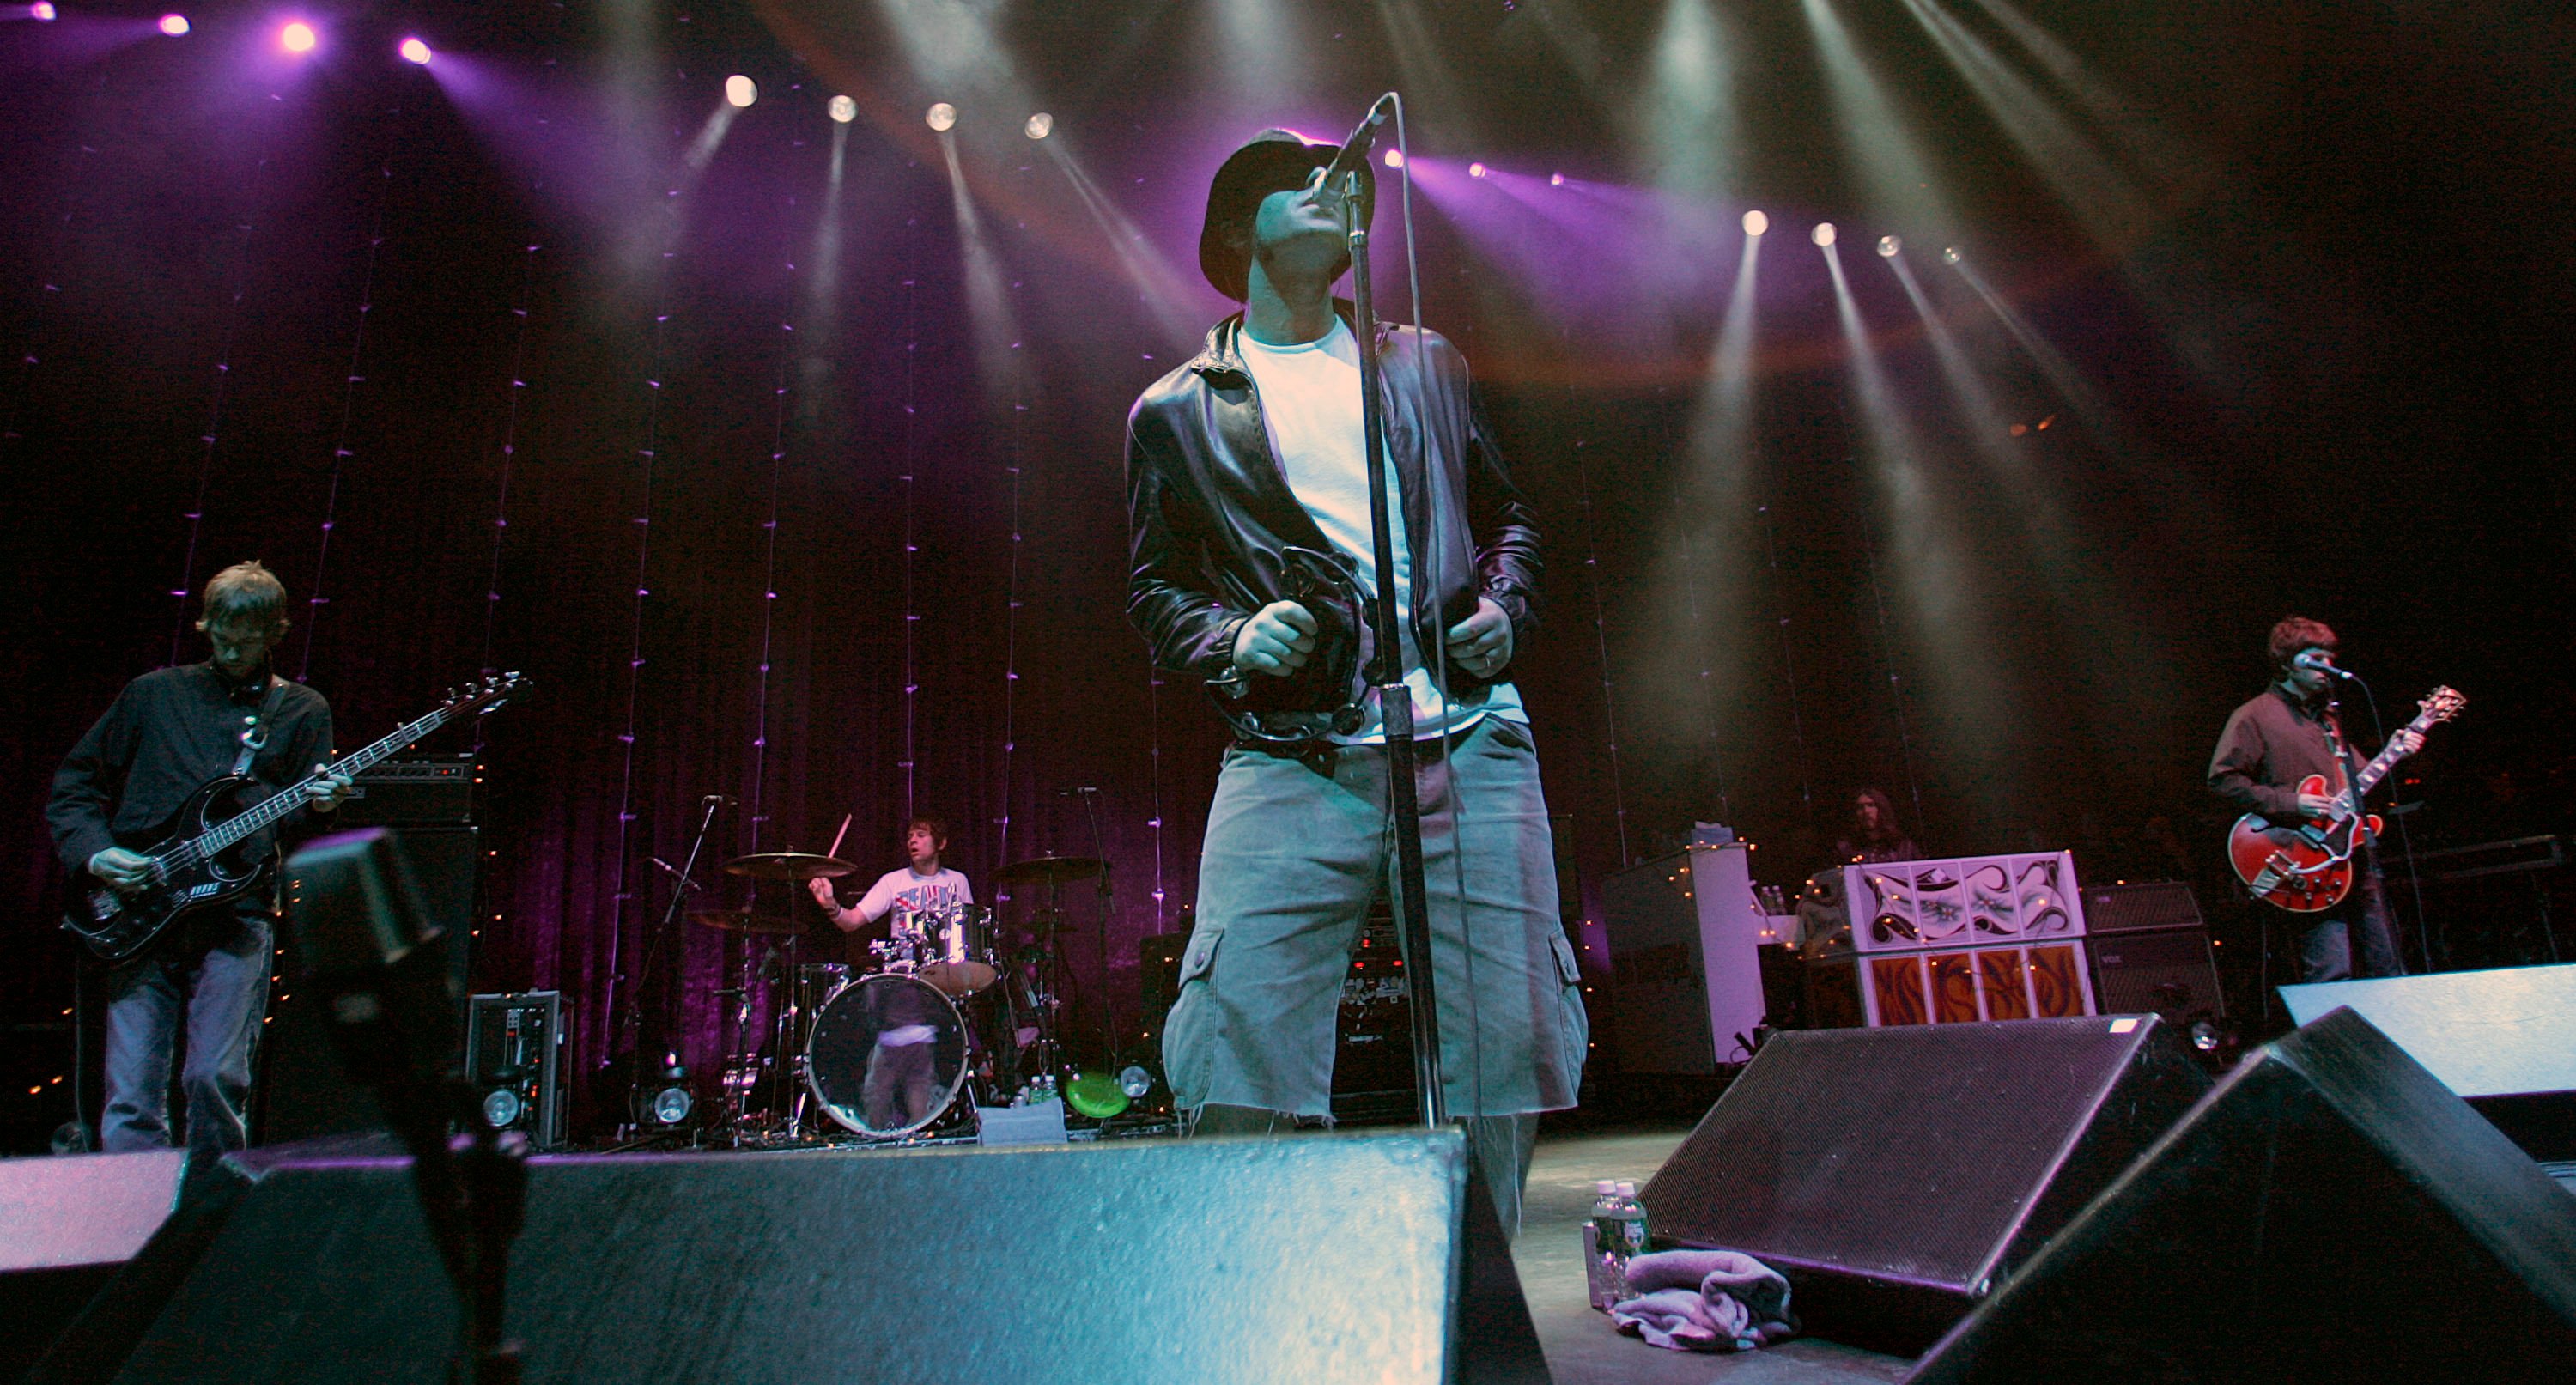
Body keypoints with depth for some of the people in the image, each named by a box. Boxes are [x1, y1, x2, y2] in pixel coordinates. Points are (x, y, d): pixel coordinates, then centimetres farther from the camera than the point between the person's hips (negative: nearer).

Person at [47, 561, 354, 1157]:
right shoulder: (154, 694, 14)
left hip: (237, 915, -1)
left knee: (216, 1079, -7)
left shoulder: (302, 711, 12)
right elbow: (73, 784, 18)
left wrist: (319, 805, -13)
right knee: (131, 1091, -1)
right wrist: (93, 852, 1)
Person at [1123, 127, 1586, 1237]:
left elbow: (1508, 513, 26)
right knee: (1239, 1032, -16)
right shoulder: (1177, 412, 15)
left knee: (1514, 1032, -1)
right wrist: (1233, 639, -5)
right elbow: (1155, 584, 16)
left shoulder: (1422, 364, 22)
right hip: (1295, 758, -2)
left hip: (1470, 738, 3)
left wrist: (1503, 607, 6)